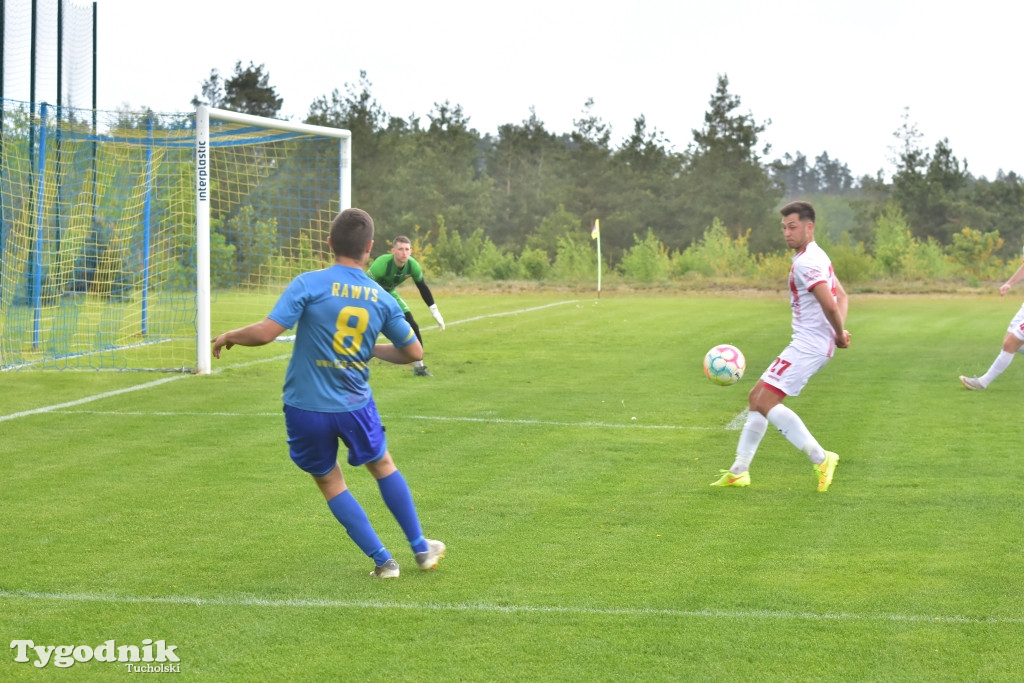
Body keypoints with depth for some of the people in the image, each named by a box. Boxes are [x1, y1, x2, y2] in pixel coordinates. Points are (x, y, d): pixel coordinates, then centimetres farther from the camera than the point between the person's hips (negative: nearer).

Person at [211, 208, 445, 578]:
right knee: (383, 466, 26)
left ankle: (383, 561, 17)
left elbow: (265, 332, -20)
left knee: (329, 482, 17)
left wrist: (228, 336, -1)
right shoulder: (381, 299, -1)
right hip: (355, 405, 2)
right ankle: (421, 549, 33)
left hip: (306, 408, -2)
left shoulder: (309, 284, -14)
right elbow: (413, 352, 7)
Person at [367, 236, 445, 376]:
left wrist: (435, 311, -4)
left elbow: (423, 288, -5)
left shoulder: (412, 265, -20)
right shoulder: (382, 264, -37)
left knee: (412, 326, 1)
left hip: (389, 294, 6)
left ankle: (418, 366, 14)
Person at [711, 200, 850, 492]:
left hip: (809, 345, -11)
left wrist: (839, 333, -11)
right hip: (805, 344, 11)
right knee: (757, 397, 13)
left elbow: (830, 304, -28)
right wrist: (839, 331, 8)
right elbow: (841, 296, 24)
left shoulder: (805, 263, -18)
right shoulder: (816, 256, 17)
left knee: (766, 401, -14)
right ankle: (739, 471, 18)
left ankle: (820, 458, -16)